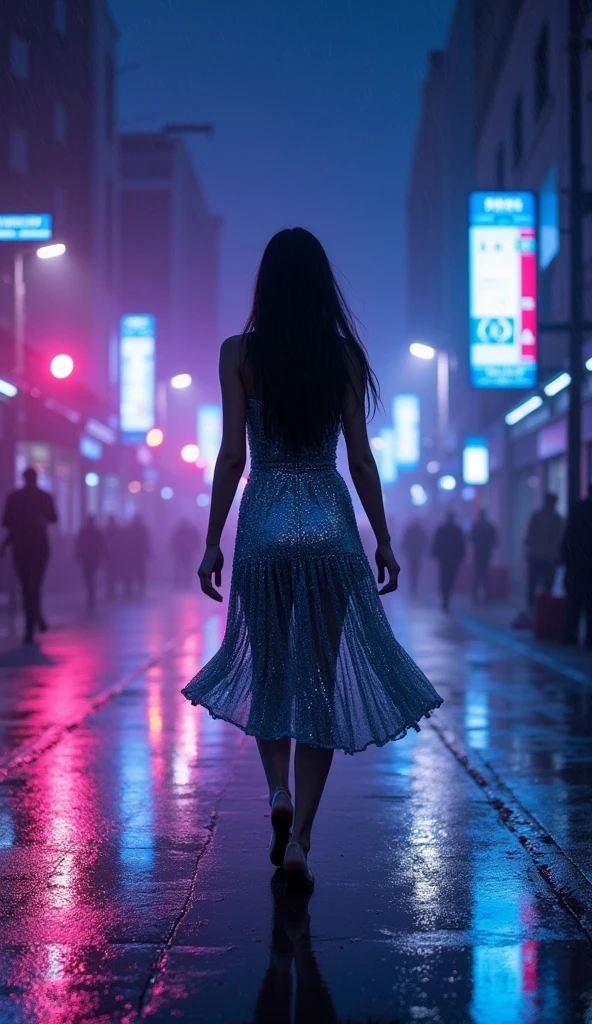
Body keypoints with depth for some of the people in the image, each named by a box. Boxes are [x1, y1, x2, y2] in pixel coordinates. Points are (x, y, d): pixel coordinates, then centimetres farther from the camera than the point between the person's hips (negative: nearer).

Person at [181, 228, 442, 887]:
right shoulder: (344, 354, 2)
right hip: (331, 524, 1)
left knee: (268, 670, 18)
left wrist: (212, 542, 0)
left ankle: (278, 793, 0)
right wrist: (383, 539, 10)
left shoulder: (239, 353, -2)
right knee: (320, 679, 5)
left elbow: (231, 456, -5)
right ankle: (298, 837, 0)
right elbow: (360, 459, 2)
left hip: (264, 524, 0)